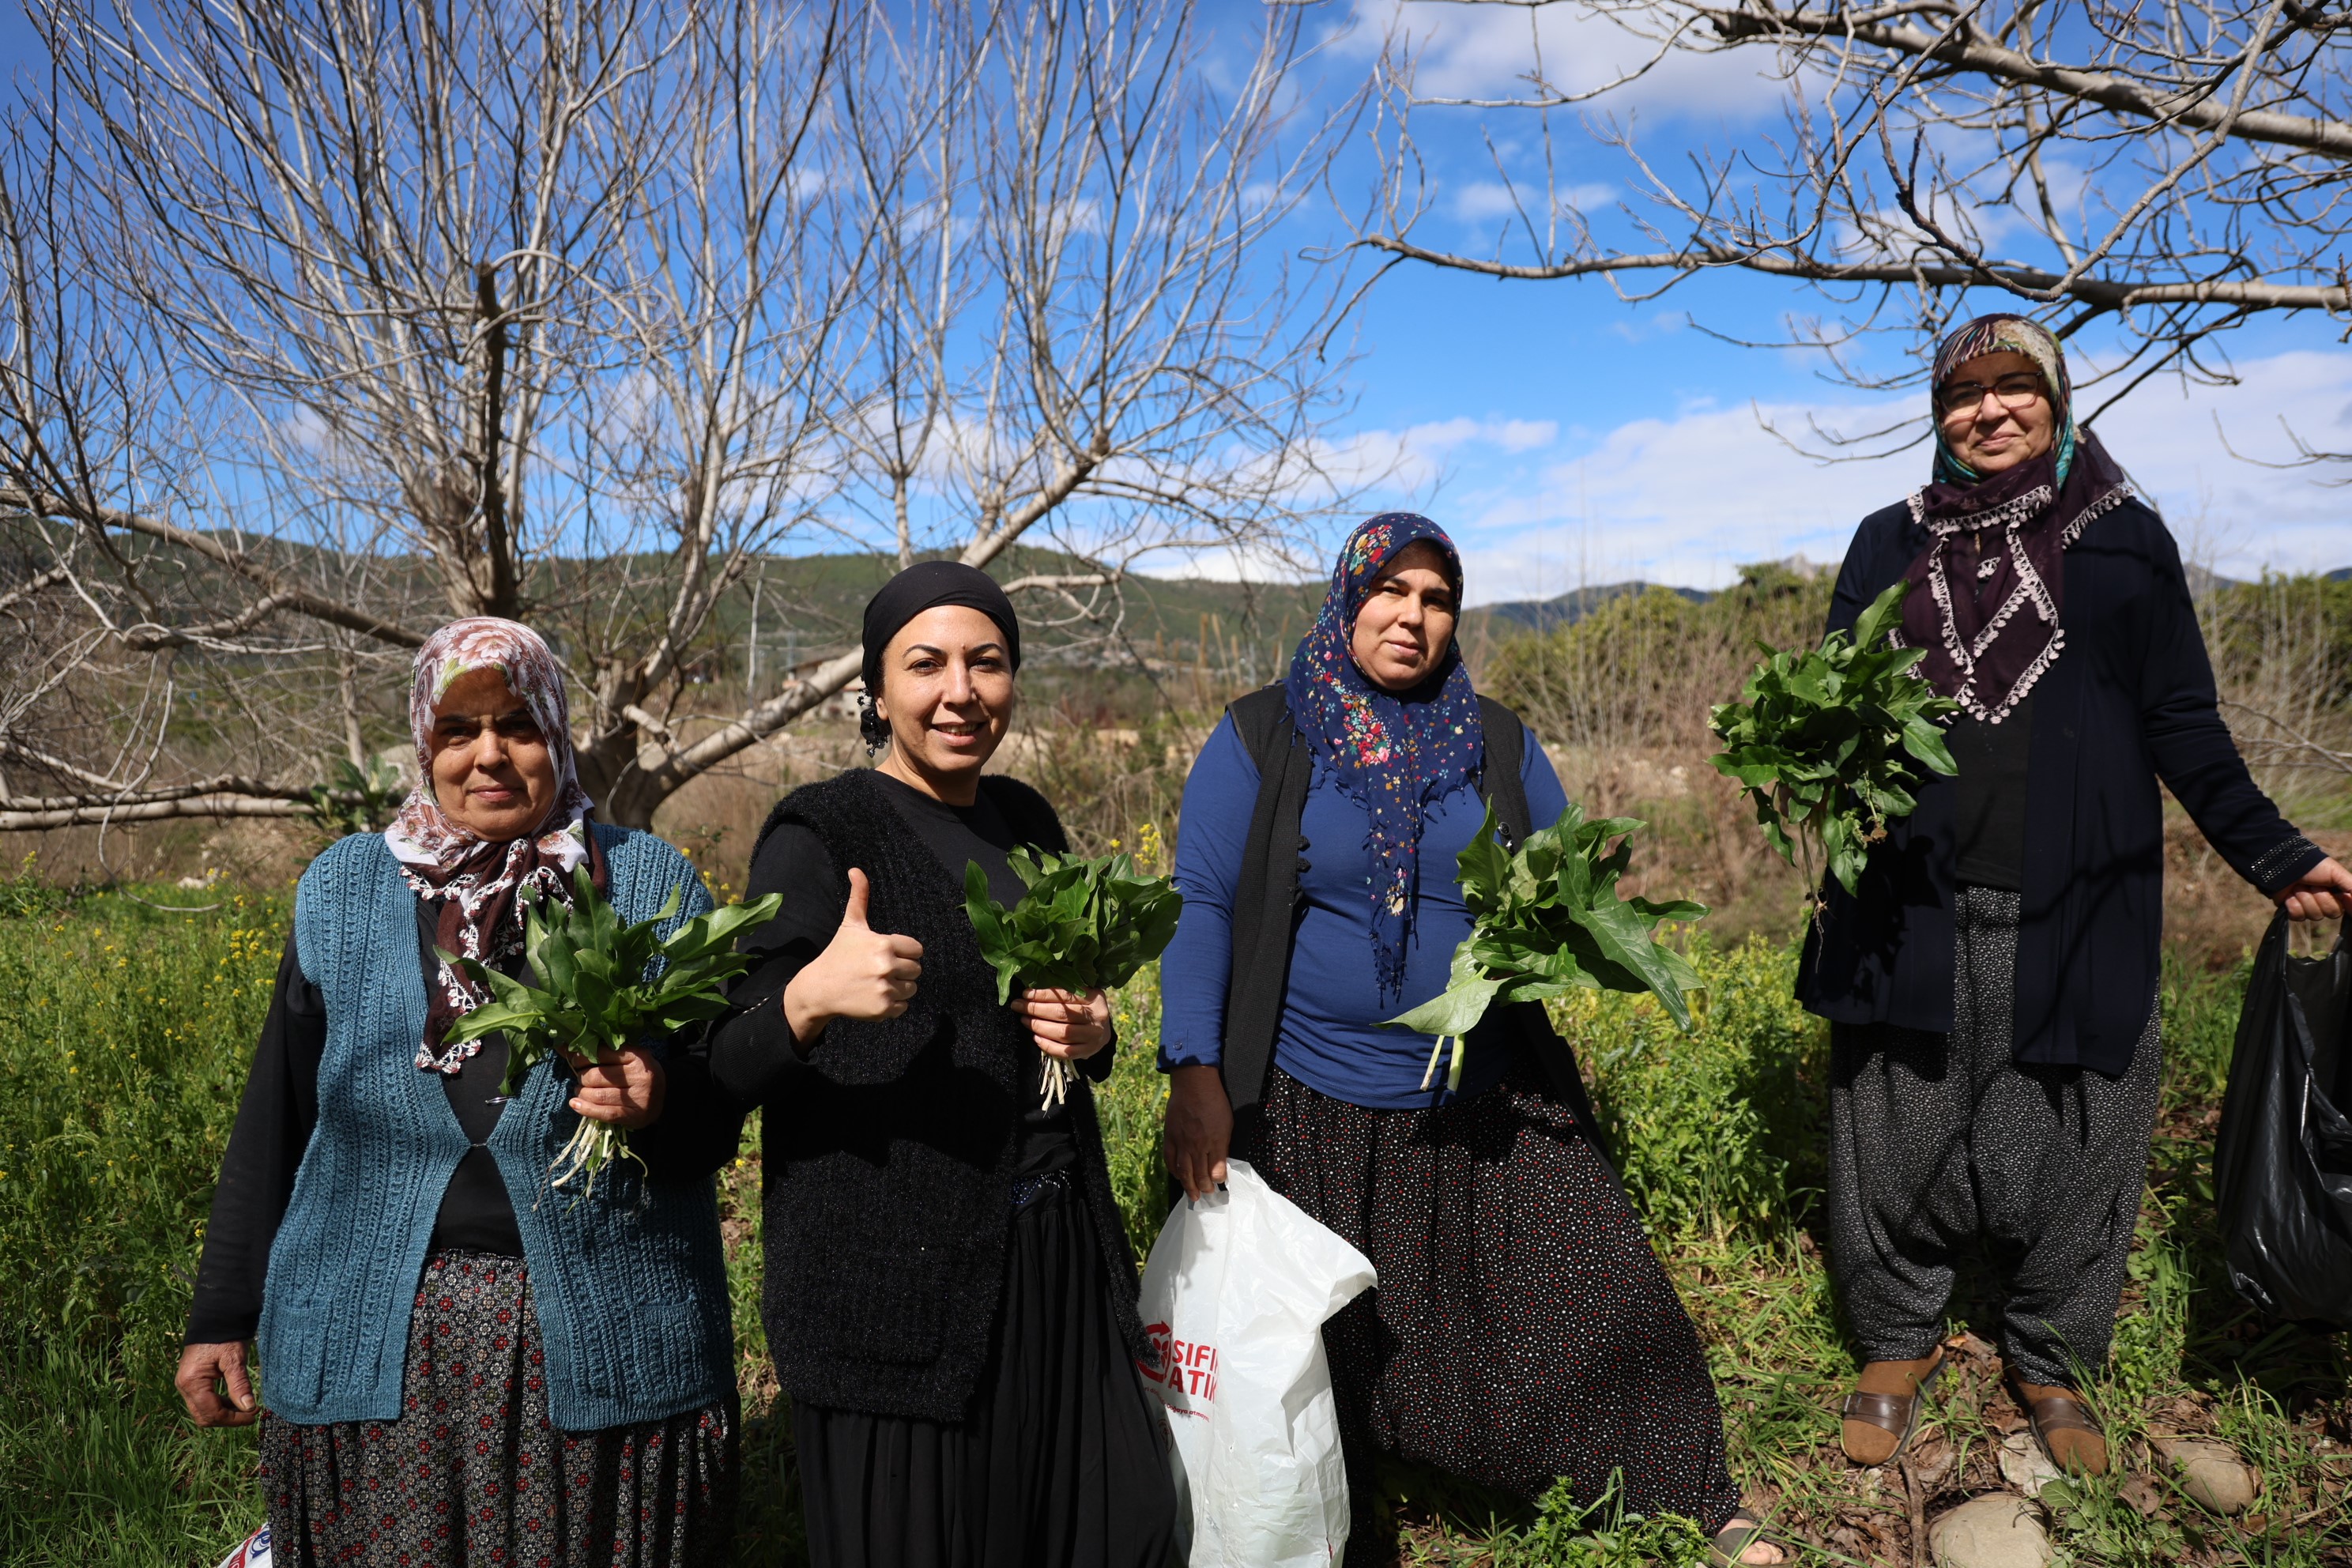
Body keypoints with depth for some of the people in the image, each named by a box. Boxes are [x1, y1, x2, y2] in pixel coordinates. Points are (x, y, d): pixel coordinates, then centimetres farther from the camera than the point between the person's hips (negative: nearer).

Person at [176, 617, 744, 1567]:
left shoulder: (653, 882, -1)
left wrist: (658, 1104, -19)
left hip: (603, 1347, -1)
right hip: (374, 1351, 2)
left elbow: (719, 1120, 3)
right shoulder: (341, 889, 6)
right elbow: (275, 1121, 11)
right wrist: (221, 1316, 10)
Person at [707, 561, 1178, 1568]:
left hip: (1053, 1257, 6)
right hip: (889, 1278, -6)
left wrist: (1089, 1036, 0)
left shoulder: (1025, 820, 9)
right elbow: (730, 1073, -13)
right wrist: (808, 998, -34)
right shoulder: (821, 834, -10)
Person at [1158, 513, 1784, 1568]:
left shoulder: (1498, 741, 6)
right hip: (1314, 1110, -2)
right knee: (1331, 1345, 10)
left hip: (1489, 1099, 3)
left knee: (1602, 1298, 4)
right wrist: (1195, 1073, -20)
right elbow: (1201, 907, -9)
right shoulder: (1259, 739, -4)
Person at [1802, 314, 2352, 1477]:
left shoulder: (2124, 540, 7)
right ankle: (1897, 1344, 25)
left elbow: (2181, 726, 9)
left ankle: (2051, 1362, 27)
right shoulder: (1892, 541, 10)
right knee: (1897, 1139, 5)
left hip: (2072, 912, 0)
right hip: (1911, 906, 1)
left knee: (2067, 1142, 6)